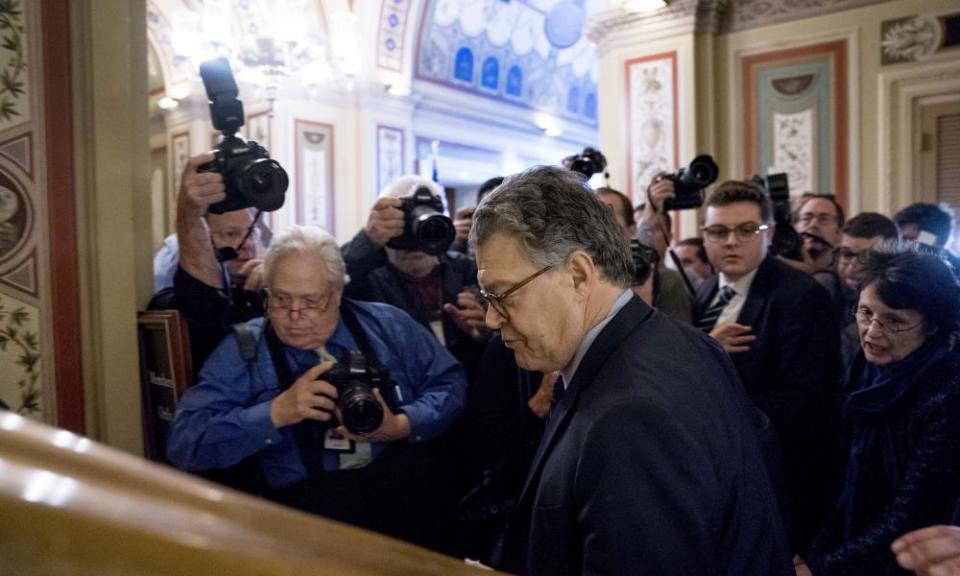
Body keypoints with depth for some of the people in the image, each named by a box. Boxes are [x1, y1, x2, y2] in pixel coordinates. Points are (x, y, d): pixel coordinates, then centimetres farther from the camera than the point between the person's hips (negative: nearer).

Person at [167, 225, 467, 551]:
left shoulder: (388, 325, 7)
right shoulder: (243, 351, 0)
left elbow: (450, 383, 10)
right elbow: (184, 442, -6)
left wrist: (400, 426, -9)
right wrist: (275, 413, -18)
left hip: (412, 488, 1)